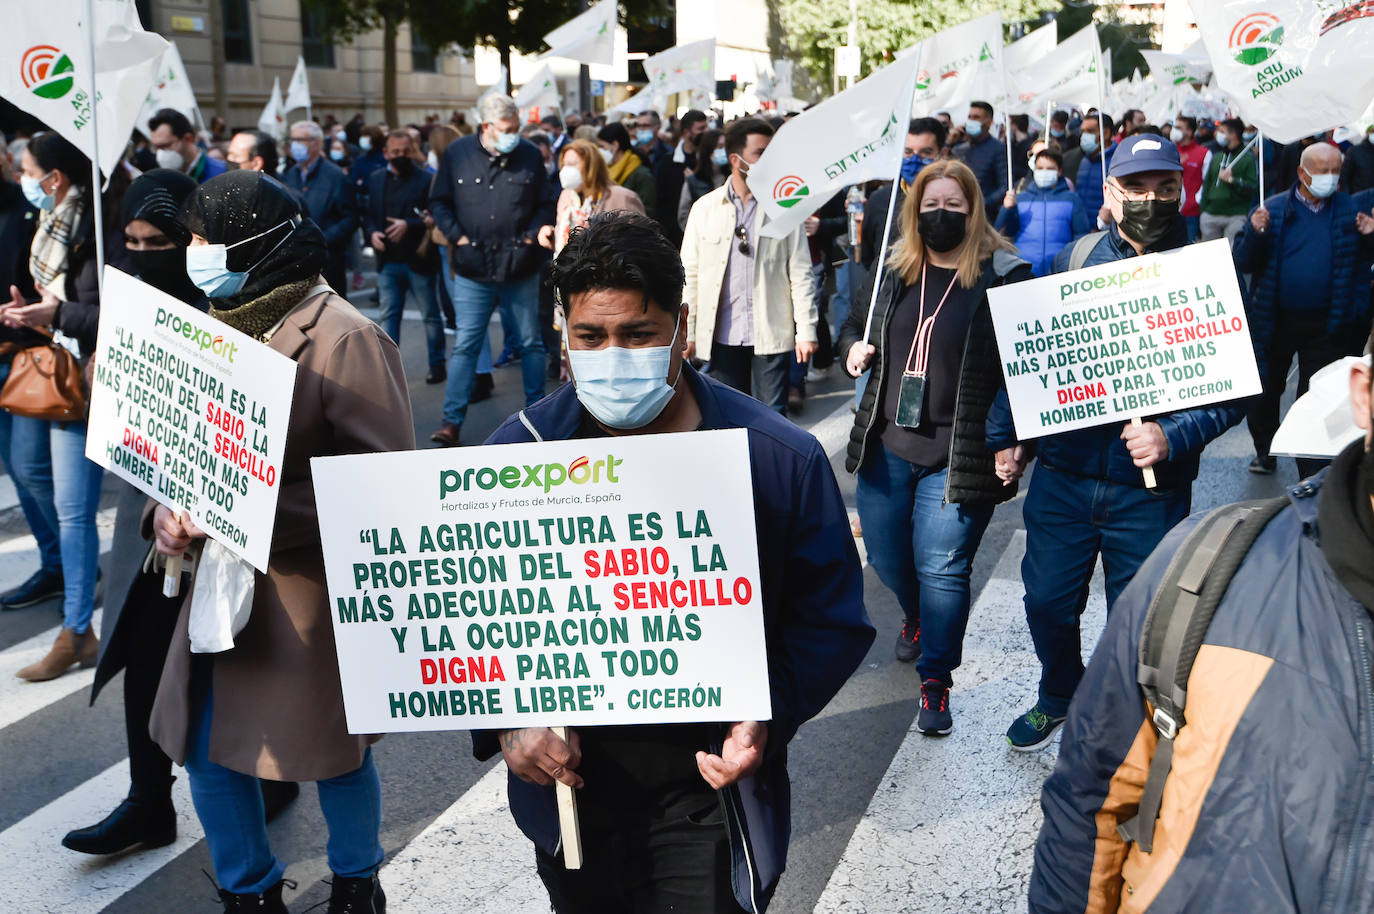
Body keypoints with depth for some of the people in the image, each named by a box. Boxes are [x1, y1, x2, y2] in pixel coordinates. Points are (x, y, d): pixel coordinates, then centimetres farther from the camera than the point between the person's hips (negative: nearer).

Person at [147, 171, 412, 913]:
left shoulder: (343, 337, -16)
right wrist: (167, 512, -9)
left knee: (334, 753, 11)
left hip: (313, 590, -7)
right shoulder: (216, 326, 7)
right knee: (206, 751, 15)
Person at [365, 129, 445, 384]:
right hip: (388, 261, 4)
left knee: (430, 315, 8)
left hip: (418, 260, -4)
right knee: (387, 316, 3)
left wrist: (408, 225, -24)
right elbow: (368, 215, 13)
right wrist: (372, 233, -7)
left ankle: (437, 365, 20)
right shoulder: (375, 180, 10)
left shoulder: (426, 179, -6)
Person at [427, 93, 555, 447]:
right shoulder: (457, 153, 1)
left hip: (521, 269, 1)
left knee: (531, 341, 11)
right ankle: (452, 419, 8)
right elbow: (439, 202, 8)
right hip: (473, 270, -1)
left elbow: (546, 204, 8)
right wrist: (456, 235, -4)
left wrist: (532, 235, -6)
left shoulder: (530, 155, 2)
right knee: (465, 344, 2)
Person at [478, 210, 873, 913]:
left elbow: (831, 619, -6)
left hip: (709, 797, -2)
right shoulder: (517, 451, -8)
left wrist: (770, 714, -21)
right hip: (568, 786, 3)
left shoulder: (781, 461, -13)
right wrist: (501, 723, -14)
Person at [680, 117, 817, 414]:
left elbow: (800, 274, 1)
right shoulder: (705, 208, 4)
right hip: (722, 336, 1)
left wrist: (806, 332, -5)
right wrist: (686, 333, 3)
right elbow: (690, 274, 6)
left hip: (772, 336, -1)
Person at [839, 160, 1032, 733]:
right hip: (886, 446, 5)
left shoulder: (1003, 275, -7)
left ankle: (935, 683, 13)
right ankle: (915, 618, 50)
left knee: (942, 568, -5)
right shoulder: (893, 270, 8)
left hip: (958, 456, -5)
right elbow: (854, 324, 23)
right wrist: (853, 348, 0)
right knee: (886, 561, 17)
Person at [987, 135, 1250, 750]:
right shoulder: (1072, 260, 2)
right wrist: (1005, 434, 4)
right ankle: (1059, 697, 42)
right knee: (1047, 602, 13)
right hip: (1062, 474, 2)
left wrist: (1173, 437, -21)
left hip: (1150, 487, -2)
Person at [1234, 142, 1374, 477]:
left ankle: (1312, 475, 16)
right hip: (1274, 321, 1)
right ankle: (1265, 452, 35)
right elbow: (1243, 262, -5)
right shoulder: (1271, 209, -2)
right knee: (1263, 391, 13)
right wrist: (1255, 233, -23)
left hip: (1327, 327, -1)